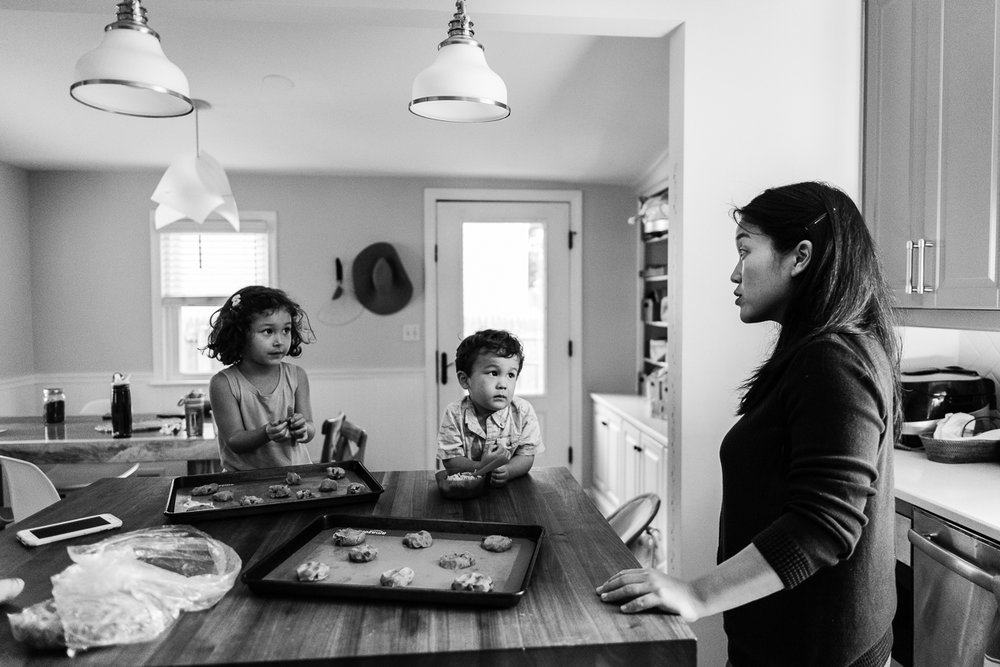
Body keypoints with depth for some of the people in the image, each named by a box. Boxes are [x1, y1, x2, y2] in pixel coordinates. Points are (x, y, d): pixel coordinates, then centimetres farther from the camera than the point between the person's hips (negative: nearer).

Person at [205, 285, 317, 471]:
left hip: (294, 468, 2)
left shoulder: (296, 376, 0)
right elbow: (234, 442, -10)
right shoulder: (224, 384, -9)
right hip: (244, 477, -2)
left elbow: (310, 431, 1)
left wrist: (304, 428, -22)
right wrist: (266, 434, -28)